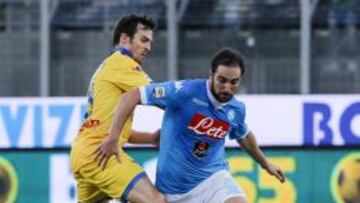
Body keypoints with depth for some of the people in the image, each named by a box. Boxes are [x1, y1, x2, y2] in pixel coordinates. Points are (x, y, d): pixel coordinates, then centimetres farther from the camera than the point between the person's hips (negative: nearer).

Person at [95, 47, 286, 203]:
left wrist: (265, 164, 34)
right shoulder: (185, 91, -21)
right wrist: (113, 138, -25)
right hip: (172, 186, -2)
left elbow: (244, 137, 22)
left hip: (211, 177, 2)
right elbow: (131, 96, -21)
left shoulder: (236, 110, -4)